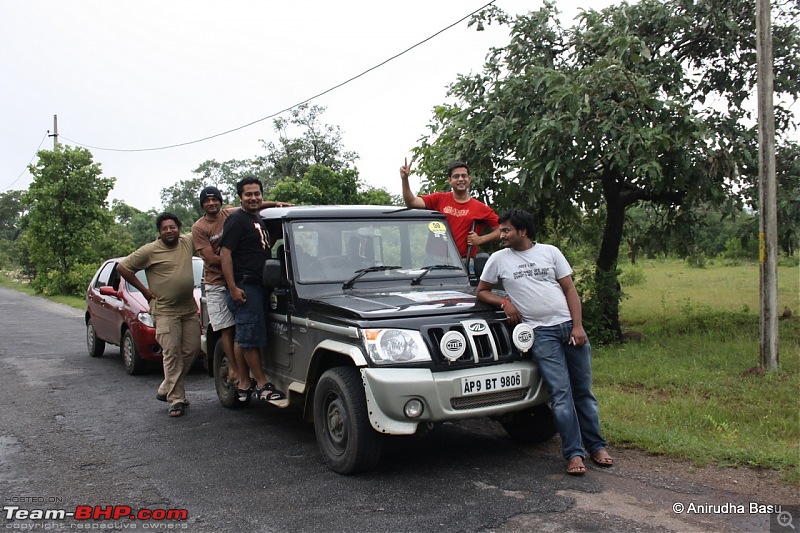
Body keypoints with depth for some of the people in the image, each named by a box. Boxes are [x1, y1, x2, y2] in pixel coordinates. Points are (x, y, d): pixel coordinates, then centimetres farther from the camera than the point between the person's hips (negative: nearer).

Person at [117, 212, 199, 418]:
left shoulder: (188, 241, 7)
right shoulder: (150, 251, -6)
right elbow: (122, 267, -3)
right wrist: (144, 290, -4)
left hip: (190, 309, 6)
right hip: (165, 312, -5)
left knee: (191, 350, 7)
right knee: (172, 354, -9)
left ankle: (166, 390, 23)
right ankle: (176, 399, -2)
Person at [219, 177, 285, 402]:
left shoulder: (259, 220, 20)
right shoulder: (236, 219, -8)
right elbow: (225, 253, -15)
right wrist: (233, 288, -21)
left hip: (258, 286, 9)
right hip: (244, 287, -9)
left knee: (243, 338, 12)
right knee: (251, 337, -7)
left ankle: (244, 383, 18)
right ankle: (262, 385, -3)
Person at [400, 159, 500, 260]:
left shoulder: (480, 208, 3)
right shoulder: (439, 199, 5)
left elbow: (501, 230, 6)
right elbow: (411, 202, -2)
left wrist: (480, 239, -6)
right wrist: (405, 179, -13)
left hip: (465, 261, -1)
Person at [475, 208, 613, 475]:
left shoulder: (550, 252, 9)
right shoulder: (499, 259, 8)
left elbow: (570, 289, 7)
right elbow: (481, 291, 16)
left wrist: (577, 326, -4)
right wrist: (505, 302, -3)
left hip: (569, 326, 2)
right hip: (541, 333, -1)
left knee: (583, 390, 6)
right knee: (561, 393, -9)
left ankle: (596, 446, 17)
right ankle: (574, 453, -3)